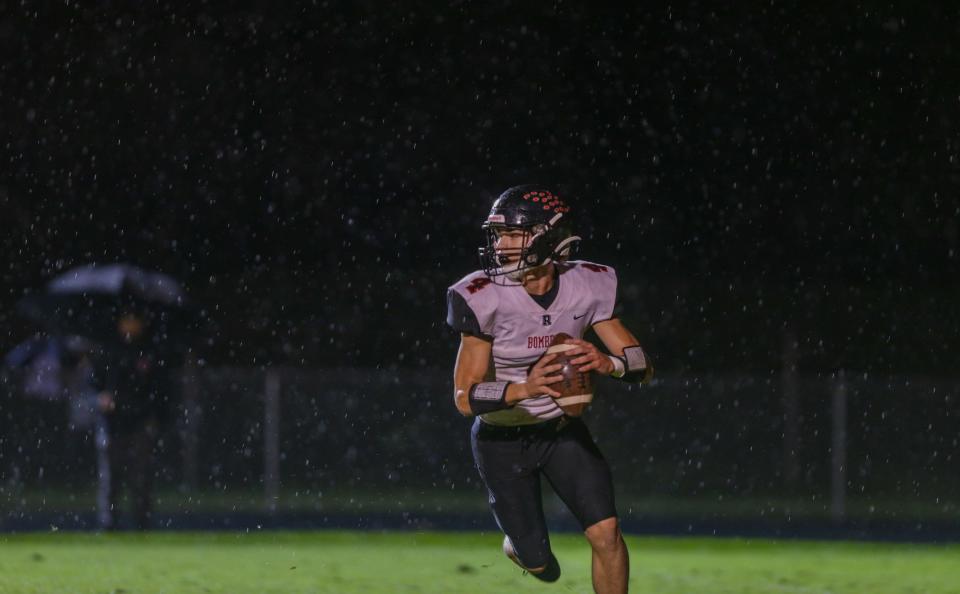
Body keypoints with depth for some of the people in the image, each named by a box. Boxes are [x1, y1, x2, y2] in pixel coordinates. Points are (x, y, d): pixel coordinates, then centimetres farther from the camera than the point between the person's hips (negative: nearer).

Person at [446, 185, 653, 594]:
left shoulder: (586, 288, -13)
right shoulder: (486, 299, -23)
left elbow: (642, 367, -10)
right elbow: (466, 398, -25)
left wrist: (606, 363, -34)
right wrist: (524, 389, -44)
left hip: (563, 429, 3)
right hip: (502, 441, -3)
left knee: (606, 533, -14)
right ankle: (521, 541, 41)